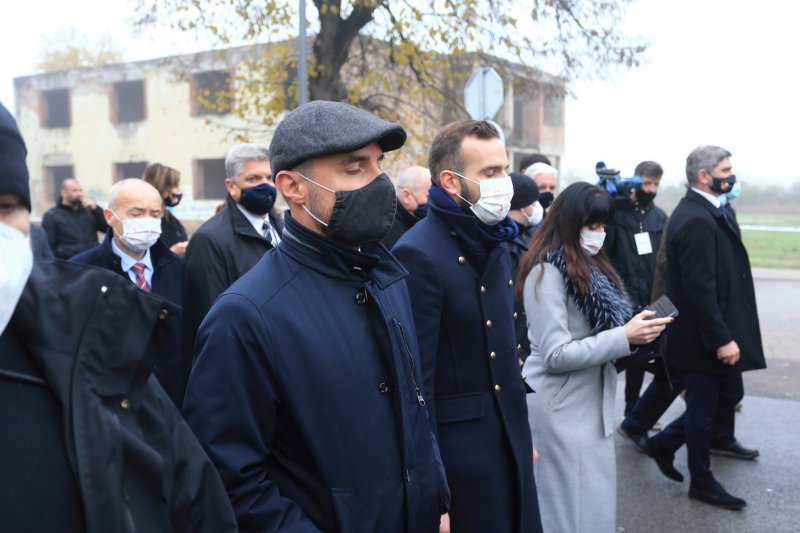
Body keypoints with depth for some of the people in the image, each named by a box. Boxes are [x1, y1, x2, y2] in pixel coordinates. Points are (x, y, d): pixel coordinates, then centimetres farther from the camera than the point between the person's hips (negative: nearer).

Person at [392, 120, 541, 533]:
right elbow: (416, 379, -19)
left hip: (510, 436, 8)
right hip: (457, 446, -8)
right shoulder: (418, 256, -20)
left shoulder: (493, 242, 6)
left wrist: (522, 432, 17)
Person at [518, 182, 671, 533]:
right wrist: (624, 338, -21)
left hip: (590, 400, 9)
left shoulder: (589, 265, 10)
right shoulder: (547, 271, -17)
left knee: (595, 501, 16)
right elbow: (556, 355, -21)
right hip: (561, 408, -8)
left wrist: (632, 330, -2)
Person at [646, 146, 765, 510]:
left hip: (710, 331, 10)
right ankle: (702, 481, 24)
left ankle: (665, 443, 29)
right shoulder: (697, 220, -23)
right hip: (704, 336, -10)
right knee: (703, 408, 6)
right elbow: (699, 287, -27)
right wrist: (722, 338, -24)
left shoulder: (703, 212, 10)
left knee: (729, 396, 18)